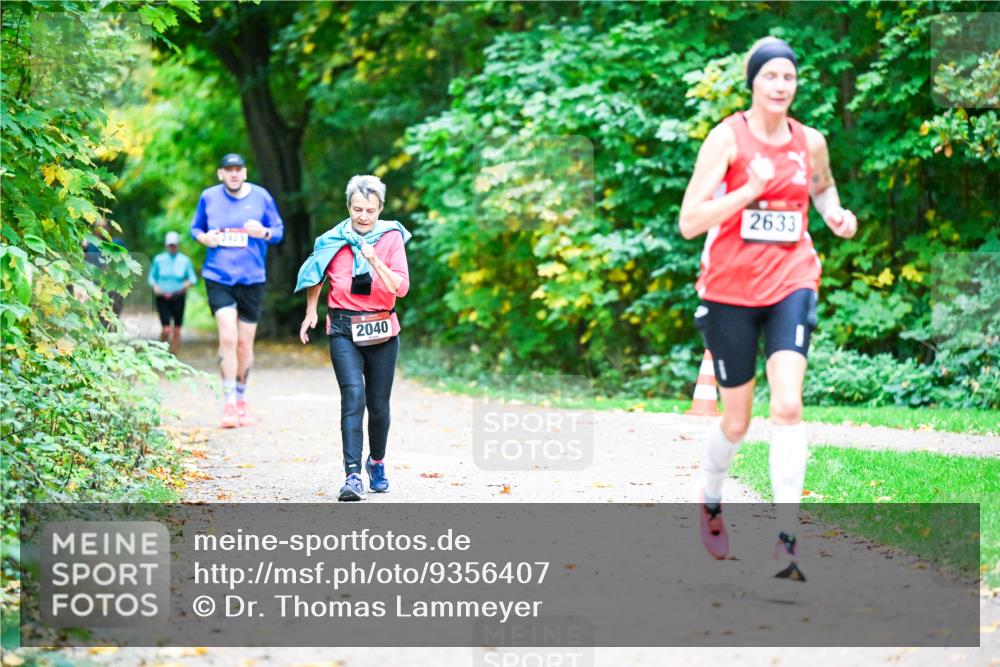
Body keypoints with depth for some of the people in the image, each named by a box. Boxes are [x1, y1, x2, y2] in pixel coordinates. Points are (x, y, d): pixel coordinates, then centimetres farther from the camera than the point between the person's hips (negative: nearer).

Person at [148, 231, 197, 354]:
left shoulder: (185, 260, 5)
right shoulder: (159, 259, 5)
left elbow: (193, 278, 6)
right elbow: (152, 277, 11)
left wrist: (187, 284, -16)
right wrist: (155, 287, -9)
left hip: (178, 298, 1)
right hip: (163, 298, -1)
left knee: (177, 331, 0)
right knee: (166, 329, -12)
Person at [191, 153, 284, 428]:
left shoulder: (261, 196, 2)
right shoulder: (208, 197, 3)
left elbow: (279, 231, 8)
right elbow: (195, 227, 16)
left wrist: (264, 232, -15)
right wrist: (203, 238, -7)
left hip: (252, 279, 1)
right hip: (218, 278, -1)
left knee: (245, 344, 9)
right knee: (228, 338, -15)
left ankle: (241, 399, 27)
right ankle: (230, 403, -8)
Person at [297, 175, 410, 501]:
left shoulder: (391, 238, -2)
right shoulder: (333, 241, -1)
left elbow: (401, 287, -11)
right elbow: (315, 277, 19)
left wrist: (375, 261, -22)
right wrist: (311, 313, 20)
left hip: (382, 330, 1)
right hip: (344, 330, -1)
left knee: (379, 404, 9)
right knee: (353, 397, -18)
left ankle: (377, 462, 36)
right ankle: (352, 475, -24)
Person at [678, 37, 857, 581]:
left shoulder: (810, 142, 4)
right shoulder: (727, 137, -8)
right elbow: (689, 222, -15)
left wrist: (835, 213, 6)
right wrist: (750, 188, -26)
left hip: (791, 283, 2)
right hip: (730, 291, -2)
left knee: (788, 405, -18)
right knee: (736, 423, 8)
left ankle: (787, 540, -17)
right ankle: (710, 504, 39)